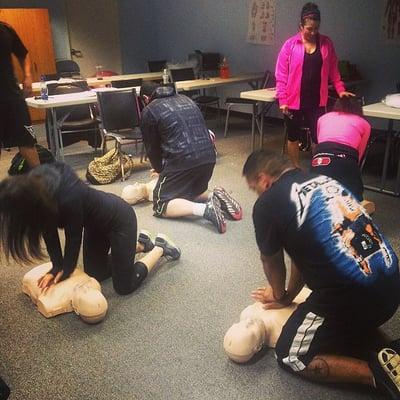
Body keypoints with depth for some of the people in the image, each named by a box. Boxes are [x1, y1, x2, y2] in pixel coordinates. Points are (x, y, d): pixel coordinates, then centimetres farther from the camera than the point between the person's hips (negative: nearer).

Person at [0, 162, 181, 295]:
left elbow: (73, 237, -25)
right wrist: (56, 267, -11)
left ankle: (160, 247, 16)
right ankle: (140, 243, 30)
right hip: (95, 221, 8)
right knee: (94, 274, 18)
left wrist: (64, 271, -11)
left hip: (119, 218, -8)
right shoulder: (36, 186, -19)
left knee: (123, 286, -1)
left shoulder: (69, 198, -41)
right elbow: (49, 231, -9)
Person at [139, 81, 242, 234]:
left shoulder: (149, 111, 6)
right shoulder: (185, 99, 23)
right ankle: (215, 196, 1)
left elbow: (152, 147, 12)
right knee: (194, 191, 31)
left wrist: (160, 169, 32)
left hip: (182, 160, -7)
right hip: (209, 157, 7)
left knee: (161, 206, 4)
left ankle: (204, 209, -18)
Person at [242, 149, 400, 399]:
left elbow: (272, 262, 9)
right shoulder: (323, 180, 13)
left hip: (351, 295, -8)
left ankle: (378, 371, -2)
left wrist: (280, 296, 29)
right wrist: (289, 296, 29)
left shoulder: (268, 204, -8)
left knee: (290, 357, 11)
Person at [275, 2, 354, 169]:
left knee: (318, 138, -1)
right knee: (293, 137, 12)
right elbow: (281, 75, -5)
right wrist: (282, 100, -11)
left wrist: (340, 90, -4)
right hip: (293, 101, -1)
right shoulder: (290, 45, -4)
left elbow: (333, 71, 9)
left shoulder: (326, 43, 4)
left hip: (317, 101, 1)